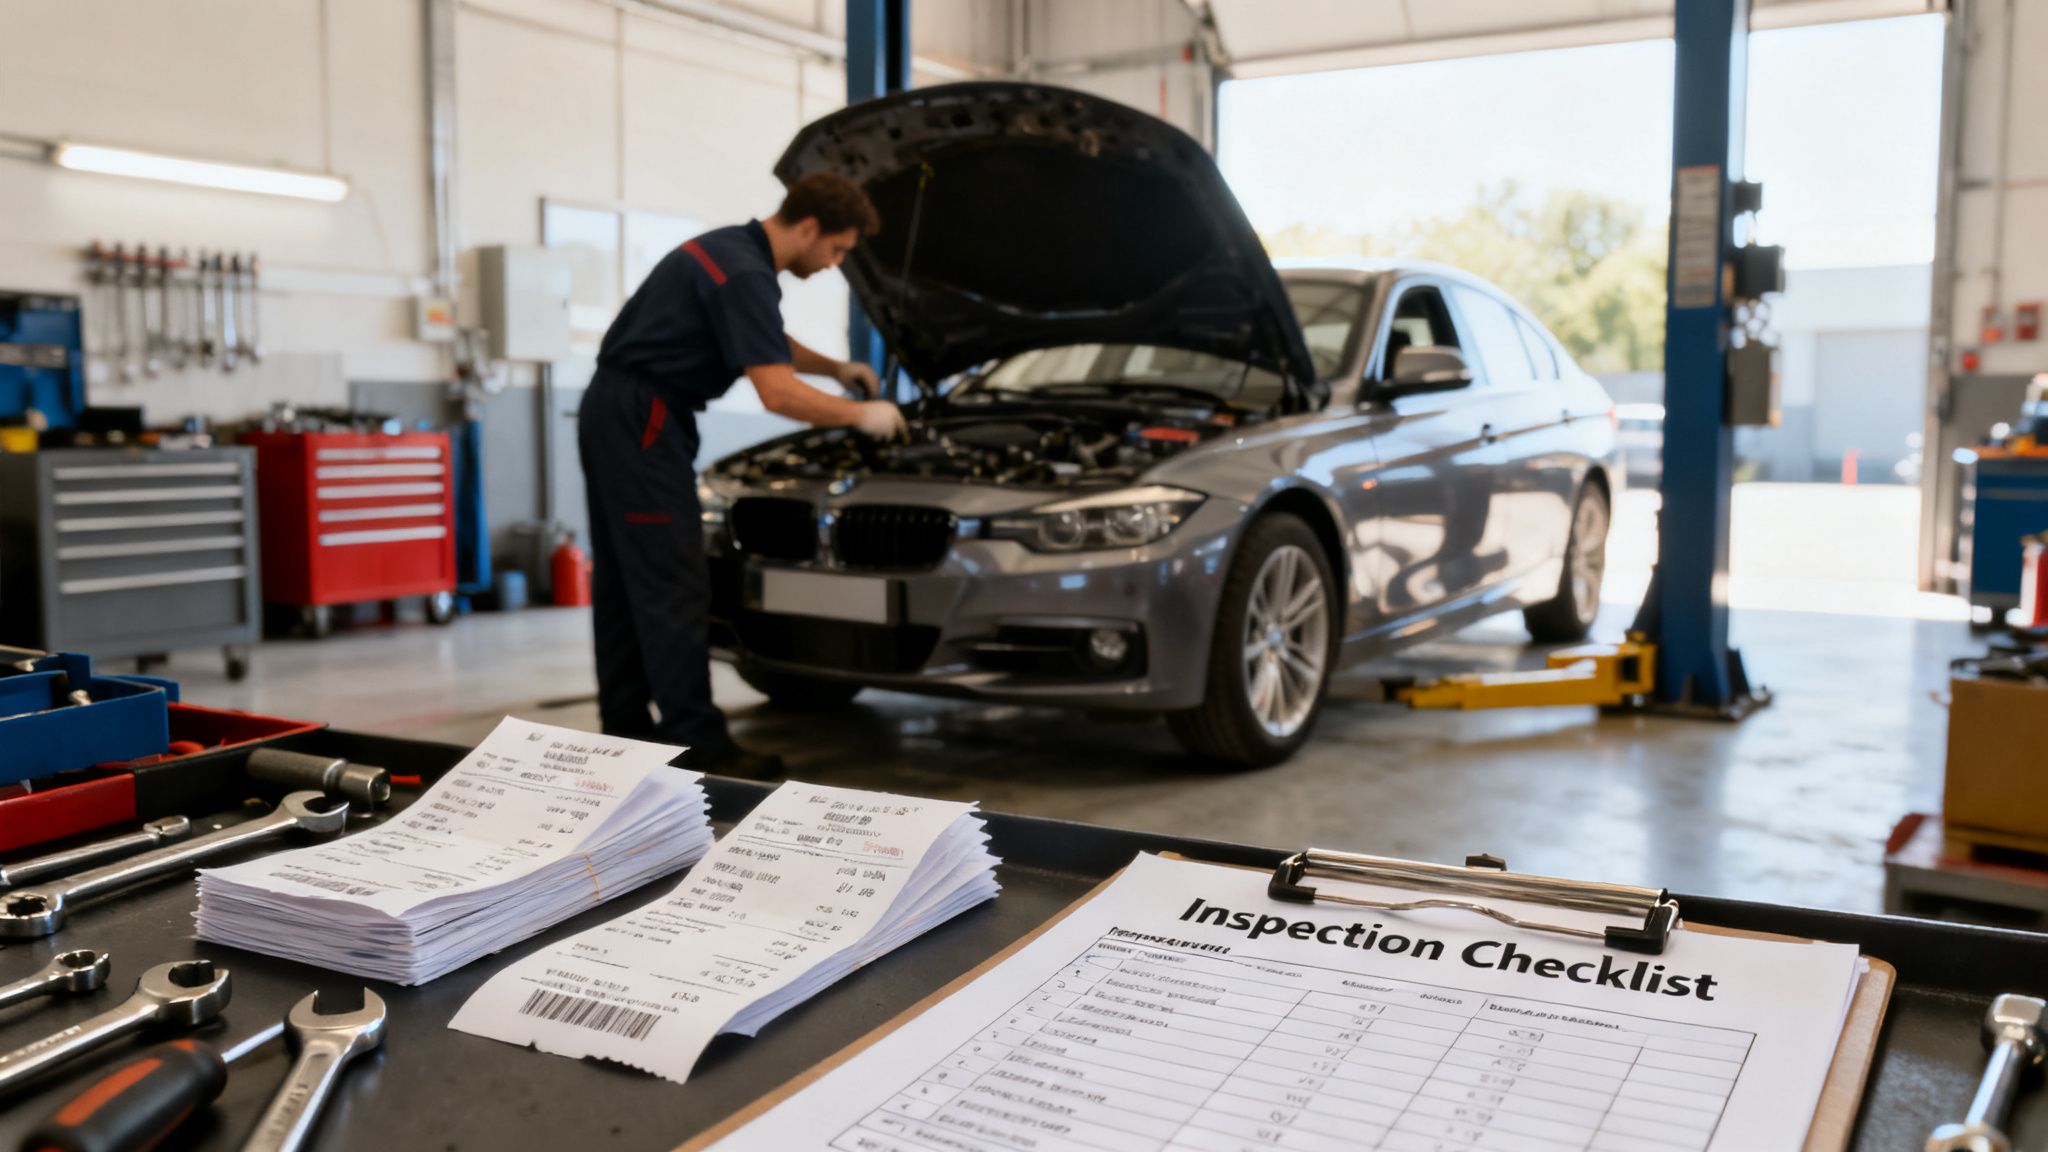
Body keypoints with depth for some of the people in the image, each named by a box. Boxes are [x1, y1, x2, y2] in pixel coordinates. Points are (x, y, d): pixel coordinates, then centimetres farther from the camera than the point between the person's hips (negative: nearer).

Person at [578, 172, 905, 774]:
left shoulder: (733, 248, 14)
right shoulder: (744, 274, -18)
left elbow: (769, 343, 31)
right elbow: (778, 392, -23)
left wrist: (837, 367, 22)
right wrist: (862, 415, -10)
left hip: (611, 415, 11)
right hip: (642, 423, -11)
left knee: (624, 581, 12)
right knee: (672, 587, -9)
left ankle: (625, 727, 20)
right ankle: (699, 745, -5)